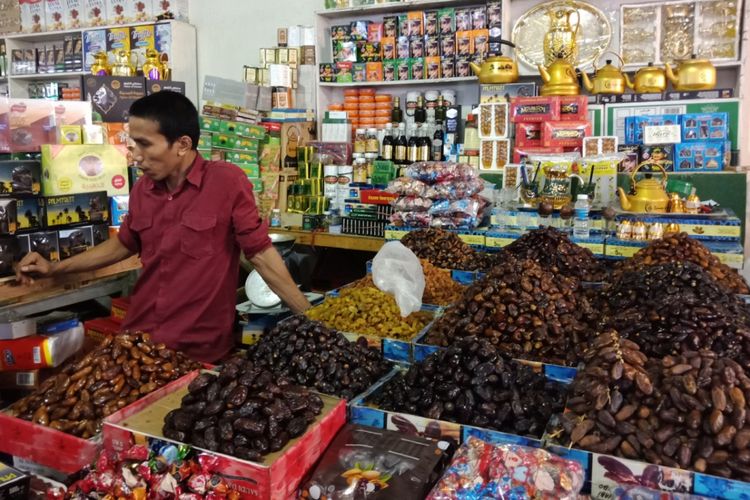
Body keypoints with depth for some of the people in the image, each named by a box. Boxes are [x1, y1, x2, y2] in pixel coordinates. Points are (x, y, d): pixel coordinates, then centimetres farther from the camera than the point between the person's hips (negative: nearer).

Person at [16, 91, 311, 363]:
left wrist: (309, 317, -11)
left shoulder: (227, 182, -14)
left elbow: (261, 253, -11)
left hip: (200, 350, -5)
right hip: (139, 340, 6)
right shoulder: (142, 190, 3)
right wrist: (55, 268, 16)